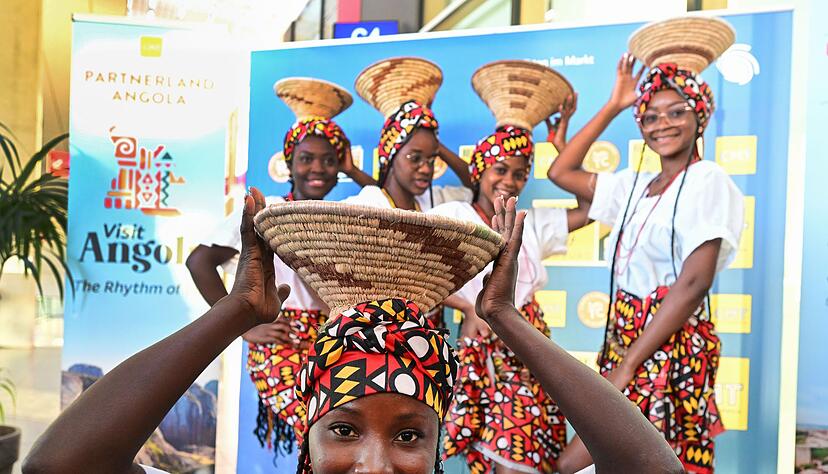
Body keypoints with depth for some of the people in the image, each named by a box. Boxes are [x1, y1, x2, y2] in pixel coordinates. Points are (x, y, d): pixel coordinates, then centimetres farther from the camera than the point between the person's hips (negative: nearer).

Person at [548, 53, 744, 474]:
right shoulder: (636, 184, 11)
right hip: (626, 340, 7)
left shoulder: (708, 180, -10)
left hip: (672, 348, -7)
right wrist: (612, 106, 13)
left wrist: (625, 366, -18)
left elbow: (694, 283, -19)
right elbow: (560, 172, 16)